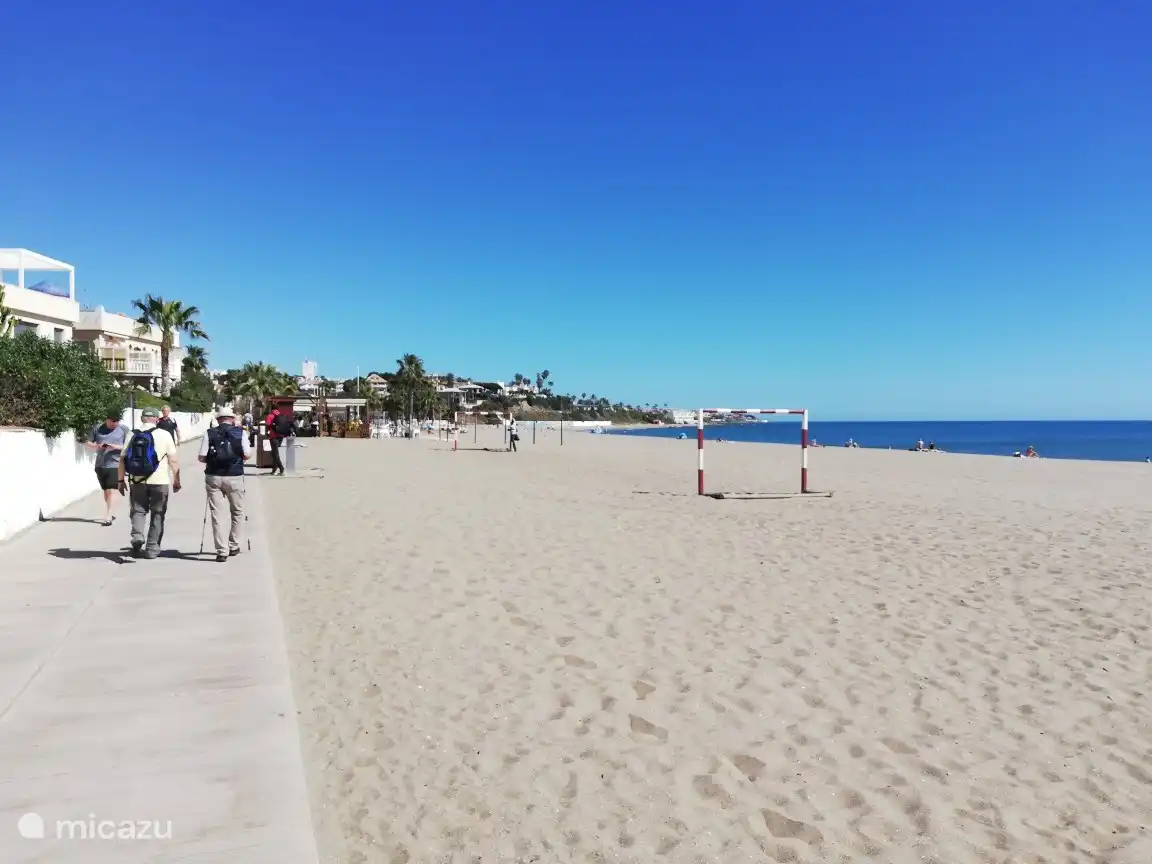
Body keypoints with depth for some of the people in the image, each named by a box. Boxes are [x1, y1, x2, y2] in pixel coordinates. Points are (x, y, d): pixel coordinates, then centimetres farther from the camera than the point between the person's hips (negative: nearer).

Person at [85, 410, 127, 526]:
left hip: (115, 465, -4)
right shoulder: (97, 429, 5)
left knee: (111, 491, -10)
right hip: (100, 465, 4)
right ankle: (110, 514, 28)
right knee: (106, 491, 14)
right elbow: (87, 443, 10)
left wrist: (115, 446, -19)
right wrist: (96, 446, -11)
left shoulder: (123, 430, -2)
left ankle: (108, 518, -8)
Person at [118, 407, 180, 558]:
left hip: (137, 481, 2)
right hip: (160, 482, -2)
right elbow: (173, 460, -4)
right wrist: (176, 480, 5)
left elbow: (123, 459, 5)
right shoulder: (164, 435, -4)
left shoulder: (132, 435, 3)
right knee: (157, 514, 10)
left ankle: (137, 536, -10)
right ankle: (152, 549, 12)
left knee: (138, 511, 15)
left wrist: (121, 480, 14)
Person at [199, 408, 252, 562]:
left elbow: (202, 457, -2)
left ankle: (222, 551, 1)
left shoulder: (209, 434, 0)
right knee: (237, 511, 17)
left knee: (217, 514, 4)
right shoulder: (240, 432, -1)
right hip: (235, 476, 0)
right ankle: (233, 546, 22)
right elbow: (247, 455, -2)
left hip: (213, 476, 0)